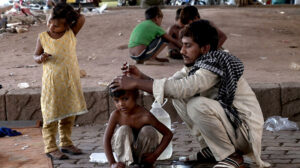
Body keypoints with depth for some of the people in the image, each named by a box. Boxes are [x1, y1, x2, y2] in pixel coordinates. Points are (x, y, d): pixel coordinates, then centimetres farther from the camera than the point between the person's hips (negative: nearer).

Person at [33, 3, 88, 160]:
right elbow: (36, 56, 4)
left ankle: (66, 143, 28)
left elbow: (81, 19, -16)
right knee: (51, 116, 0)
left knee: (69, 115, 13)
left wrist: (69, 12, -4)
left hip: (71, 81, 3)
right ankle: (50, 148, 9)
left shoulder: (71, 33, -3)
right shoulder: (43, 37, -5)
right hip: (52, 82, -2)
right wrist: (41, 58, -17)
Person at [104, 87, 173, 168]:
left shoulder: (145, 116, -24)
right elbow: (107, 139, -15)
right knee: (123, 130, -25)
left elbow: (168, 134, -19)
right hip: (125, 152, 1)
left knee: (148, 130, -26)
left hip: (144, 154, 0)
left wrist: (155, 155, -24)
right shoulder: (116, 115, -17)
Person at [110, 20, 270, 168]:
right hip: (227, 121, 9)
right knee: (179, 98, 3)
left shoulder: (215, 65, -23)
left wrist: (136, 83, -30)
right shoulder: (194, 65, 6)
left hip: (244, 129, -9)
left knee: (198, 105, -31)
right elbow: (170, 85, 4)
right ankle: (210, 150, 10)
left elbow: (182, 88, -33)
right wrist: (141, 77, -13)